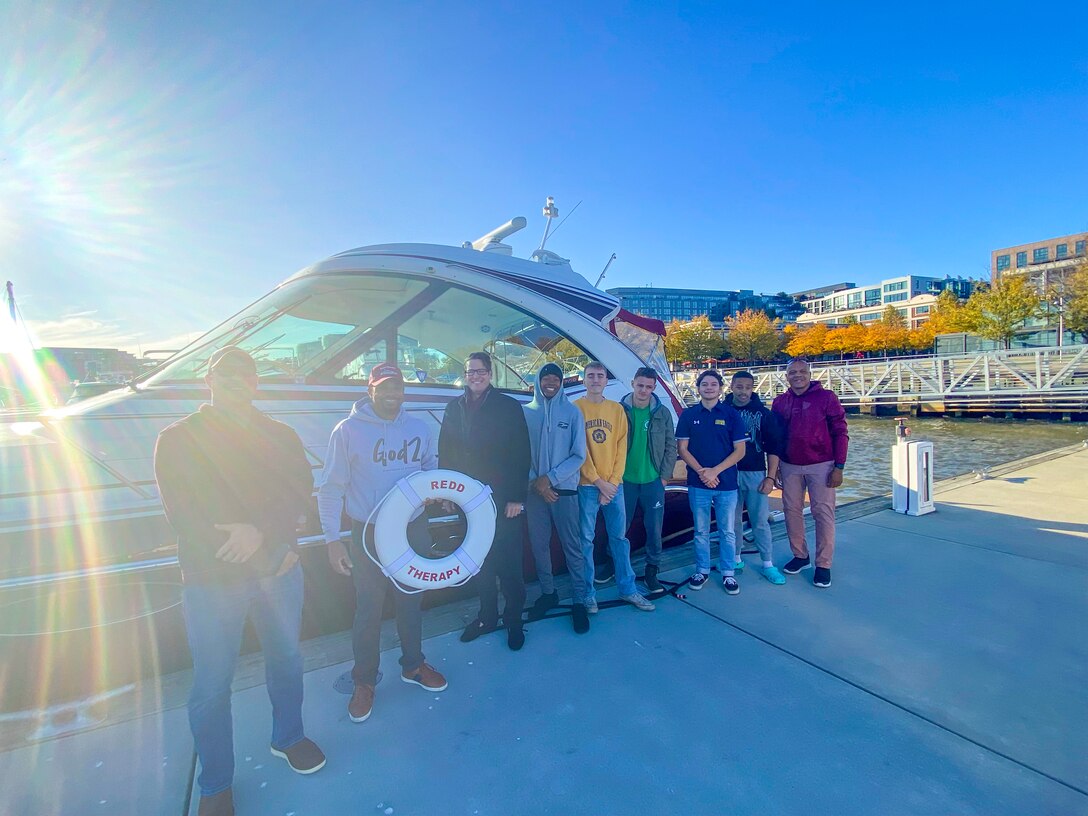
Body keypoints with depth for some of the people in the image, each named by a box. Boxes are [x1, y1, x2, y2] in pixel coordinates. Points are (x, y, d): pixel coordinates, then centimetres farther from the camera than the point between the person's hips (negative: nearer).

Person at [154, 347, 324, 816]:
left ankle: (288, 738, 42)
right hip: (211, 579, -2)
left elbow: (300, 490, -4)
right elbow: (181, 513, -11)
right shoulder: (177, 440, -2)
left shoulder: (281, 437, 6)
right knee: (212, 685, 8)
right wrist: (266, 552, -18)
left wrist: (260, 532, -24)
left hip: (279, 571, 3)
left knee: (286, 660, 17)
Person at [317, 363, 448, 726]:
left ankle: (413, 665, 40)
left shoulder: (419, 428, 1)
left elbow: (432, 470, 13)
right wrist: (332, 539, -11)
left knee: (411, 600, 17)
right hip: (369, 534, -3)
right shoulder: (348, 431, -9)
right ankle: (364, 682, 30)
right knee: (369, 608, 7)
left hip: (414, 528, 4)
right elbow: (330, 489, -8)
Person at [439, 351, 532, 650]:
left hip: (503, 500, -3)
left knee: (509, 563, 4)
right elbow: (445, 454, 9)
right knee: (479, 562, 15)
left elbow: (521, 455, -8)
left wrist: (517, 497, -12)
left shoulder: (509, 406, -5)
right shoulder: (454, 408, 7)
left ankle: (513, 620, 24)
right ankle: (487, 615, 33)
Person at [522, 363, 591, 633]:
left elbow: (579, 456, -4)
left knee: (572, 547, 2)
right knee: (539, 545, 10)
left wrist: (550, 478, -11)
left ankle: (579, 601, 14)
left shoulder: (572, 412, -1)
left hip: (564, 490, -2)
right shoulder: (526, 412, 3)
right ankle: (548, 593, 28)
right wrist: (535, 482, -10)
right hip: (535, 491, 2)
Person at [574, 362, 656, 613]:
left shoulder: (617, 409, 8)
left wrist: (613, 482, -5)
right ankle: (588, 594, 17)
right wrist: (598, 482, -10)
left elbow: (621, 448, 4)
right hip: (587, 484, -3)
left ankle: (627, 589, 24)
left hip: (614, 485, 3)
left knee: (620, 537, 11)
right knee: (586, 539, 4)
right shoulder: (576, 408, -2)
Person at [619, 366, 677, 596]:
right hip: (625, 480, 0)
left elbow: (671, 446, 4)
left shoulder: (663, 413, 1)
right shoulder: (620, 411, -4)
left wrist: (665, 475, -1)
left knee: (654, 529, 6)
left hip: (653, 481, 1)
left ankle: (652, 571, 22)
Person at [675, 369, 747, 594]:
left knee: (727, 531, 10)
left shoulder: (731, 414, 0)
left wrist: (715, 471, -13)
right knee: (701, 531, 11)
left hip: (727, 483, 0)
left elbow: (740, 450, -3)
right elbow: (682, 449, 0)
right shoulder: (688, 414, 2)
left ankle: (729, 573, 24)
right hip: (697, 484, 1)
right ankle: (702, 571, 25)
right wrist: (701, 472, -12)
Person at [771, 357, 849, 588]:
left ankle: (823, 565, 12)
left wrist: (839, 467, -9)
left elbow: (840, 432, -5)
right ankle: (800, 555, 25)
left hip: (821, 466, -3)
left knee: (823, 513, 1)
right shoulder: (780, 402, 6)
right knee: (792, 511, 9)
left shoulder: (826, 397, -5)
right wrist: (775, 468, 11)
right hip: (790, 467, 4)